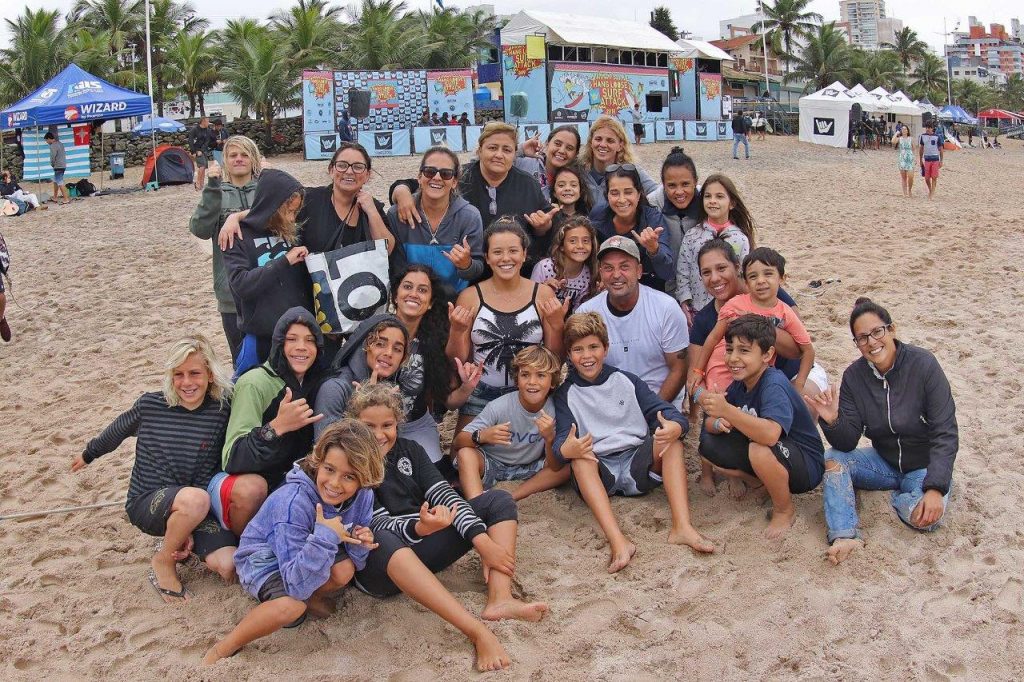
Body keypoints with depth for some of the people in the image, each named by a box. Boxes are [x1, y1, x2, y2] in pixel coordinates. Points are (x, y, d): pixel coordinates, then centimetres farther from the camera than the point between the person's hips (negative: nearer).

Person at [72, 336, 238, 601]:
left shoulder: (221, 411, -9)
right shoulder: (150, 405, -8)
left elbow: (220, 471, -5)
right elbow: (117, 431, 14)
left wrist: (193, 529, -12)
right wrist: (88, 455, 33)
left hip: (194, 509, 2)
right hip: (147, 503, -2)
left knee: (229, 568, -22)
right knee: (196, 499, -37)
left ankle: (177, 541, 11)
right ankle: (163, 560, -6)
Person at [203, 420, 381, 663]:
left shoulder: (363, 497, -18)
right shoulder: (293, 502, -35)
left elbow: (355, 563, -5)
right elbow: (297, 585, -37)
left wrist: (359, 545, -26)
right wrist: (324, 537, -44)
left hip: (308, 551, 5)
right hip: (262, 558, -5)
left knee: (345, 570, -26)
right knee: (291, 606, -33)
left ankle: (310, 598, 7)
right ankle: (222, 650, -9)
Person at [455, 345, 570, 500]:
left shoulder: (554, 412, -16)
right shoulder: (499, 407, -21)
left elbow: (555, 468, -16)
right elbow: (457, 443, -22)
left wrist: (550, 439, -36)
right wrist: (481, 436, -43)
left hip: (528, 468, 3)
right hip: (491, 463, -3)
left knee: (569, 467, -20)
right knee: (466, 453, -31)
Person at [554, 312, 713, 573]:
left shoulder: (626, 380, 10)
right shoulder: (566, 393, 8)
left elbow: (671, 415, 1)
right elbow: (561, 441, -6)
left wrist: (675, 427, -24)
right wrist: (565, 450, -32)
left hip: (638, 464, 2)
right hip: (598, 473, -2)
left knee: (671, 441, -21)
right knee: (579, 458, -32)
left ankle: (682, 527, -34)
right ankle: (618, 541, -48)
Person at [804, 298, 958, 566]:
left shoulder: (922, 364, -20)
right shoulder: (854, 376, -9)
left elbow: (946, 433, -21)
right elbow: (847, 443, -11)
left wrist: (936, 488, -31)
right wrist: (832, 422, -34)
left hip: (925, 465, -4)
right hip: (884, 462, 4)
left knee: (926, 517, -32)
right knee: (832, 459, -21)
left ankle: (899, 497, 1)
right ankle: (845, 537, -32)